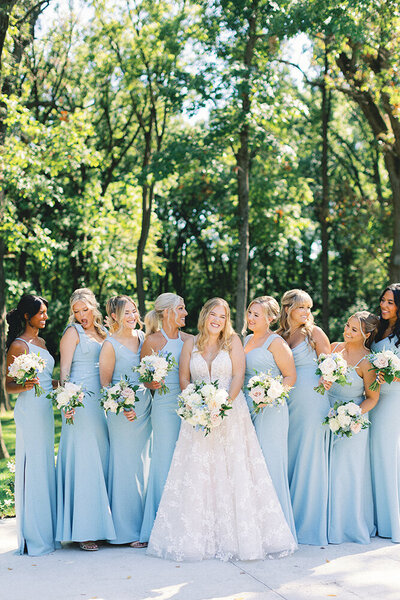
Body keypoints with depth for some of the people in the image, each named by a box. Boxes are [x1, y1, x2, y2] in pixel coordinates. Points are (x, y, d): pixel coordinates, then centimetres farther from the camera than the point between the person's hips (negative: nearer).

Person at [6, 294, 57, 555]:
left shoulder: (41, 342, 16)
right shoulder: (18, 345, -8)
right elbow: (9, 386, -9)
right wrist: (25, 386, -28)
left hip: (46, 410, 9)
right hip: (30, 412, -9)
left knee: (46, 467, 11)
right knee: (32, 468, -6)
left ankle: (45, 531, 19)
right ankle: (32, 538, 1)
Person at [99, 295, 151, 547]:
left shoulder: (143, 337, 9)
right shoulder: (111, 345, -8)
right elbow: (105, 382, -6)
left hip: (145, 408, 6)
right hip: (123, 411, -6)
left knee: (145, 464, 10)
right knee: (127, 467, -2)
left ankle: (145, 525, 19)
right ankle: (129, 531, 7)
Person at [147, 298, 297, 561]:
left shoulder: (233, 341, 4)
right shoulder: (191, 344, 9)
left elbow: (238, 376, -2)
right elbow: (184, 379, 8)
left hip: (231, 413, -2)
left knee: (233, 473, -4)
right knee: (196, 474, -2)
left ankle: (239, 537, 2)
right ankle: (197, 537, 4)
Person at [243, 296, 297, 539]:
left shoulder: (276, 343, -7)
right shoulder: (246, 340, 16)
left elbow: (290, 376, -8)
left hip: (271, 411, -7)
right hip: (247, 409, 7)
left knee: (270, 463, -5)